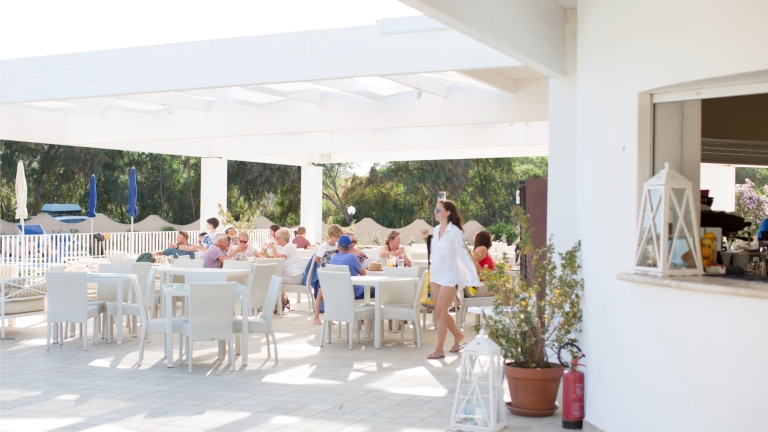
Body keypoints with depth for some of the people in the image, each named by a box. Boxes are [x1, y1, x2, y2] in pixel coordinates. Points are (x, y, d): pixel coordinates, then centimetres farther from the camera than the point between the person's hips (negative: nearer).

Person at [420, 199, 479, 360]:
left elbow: (463, 255, -15)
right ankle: (458, 336, 32)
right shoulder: (436, 230, 6)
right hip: (435, 275, 7)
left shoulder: (455, 232, -13)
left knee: (440, 311, -7)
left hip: (449, 276, -7)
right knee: (440, 311, 11)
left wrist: (473, 278, -18)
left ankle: (439, 349, 0)